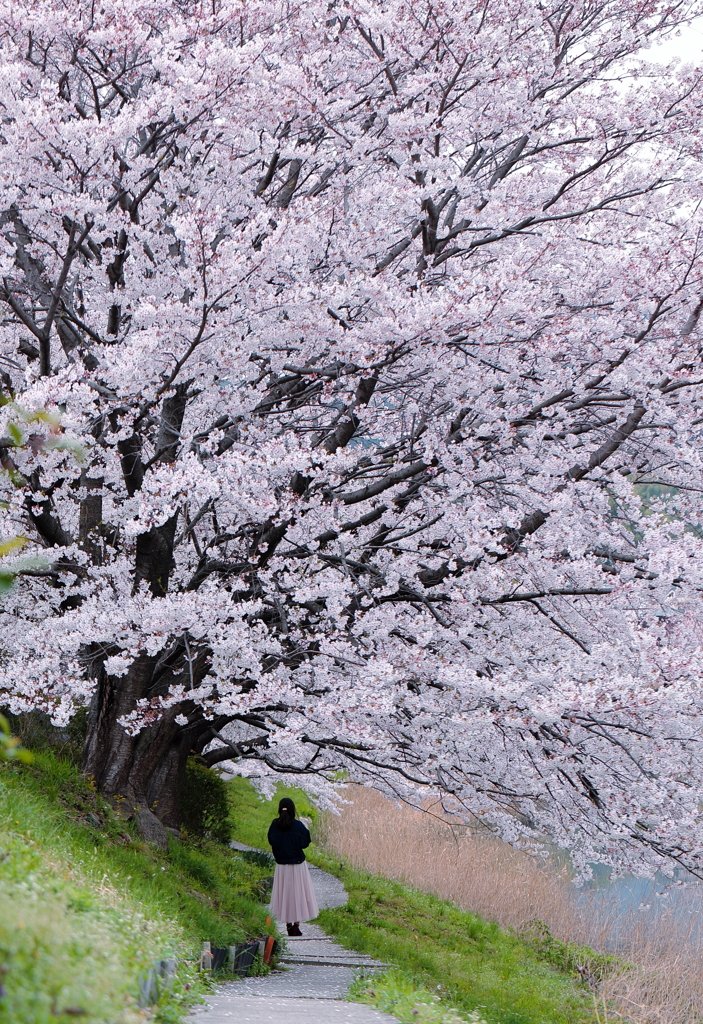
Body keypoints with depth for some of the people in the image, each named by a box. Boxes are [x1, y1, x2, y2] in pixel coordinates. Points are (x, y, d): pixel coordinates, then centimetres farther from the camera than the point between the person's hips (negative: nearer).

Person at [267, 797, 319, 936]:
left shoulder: (275, 825, -7)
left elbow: (271, 841, 4)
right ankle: (296, 926, 4)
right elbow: (305, 843, -6)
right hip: (297, 865, -3)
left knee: (285, 894, 13)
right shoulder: (298, 825, -14)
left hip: (281, 866, 3)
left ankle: (289, 926, 17)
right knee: (298, 894, 7)